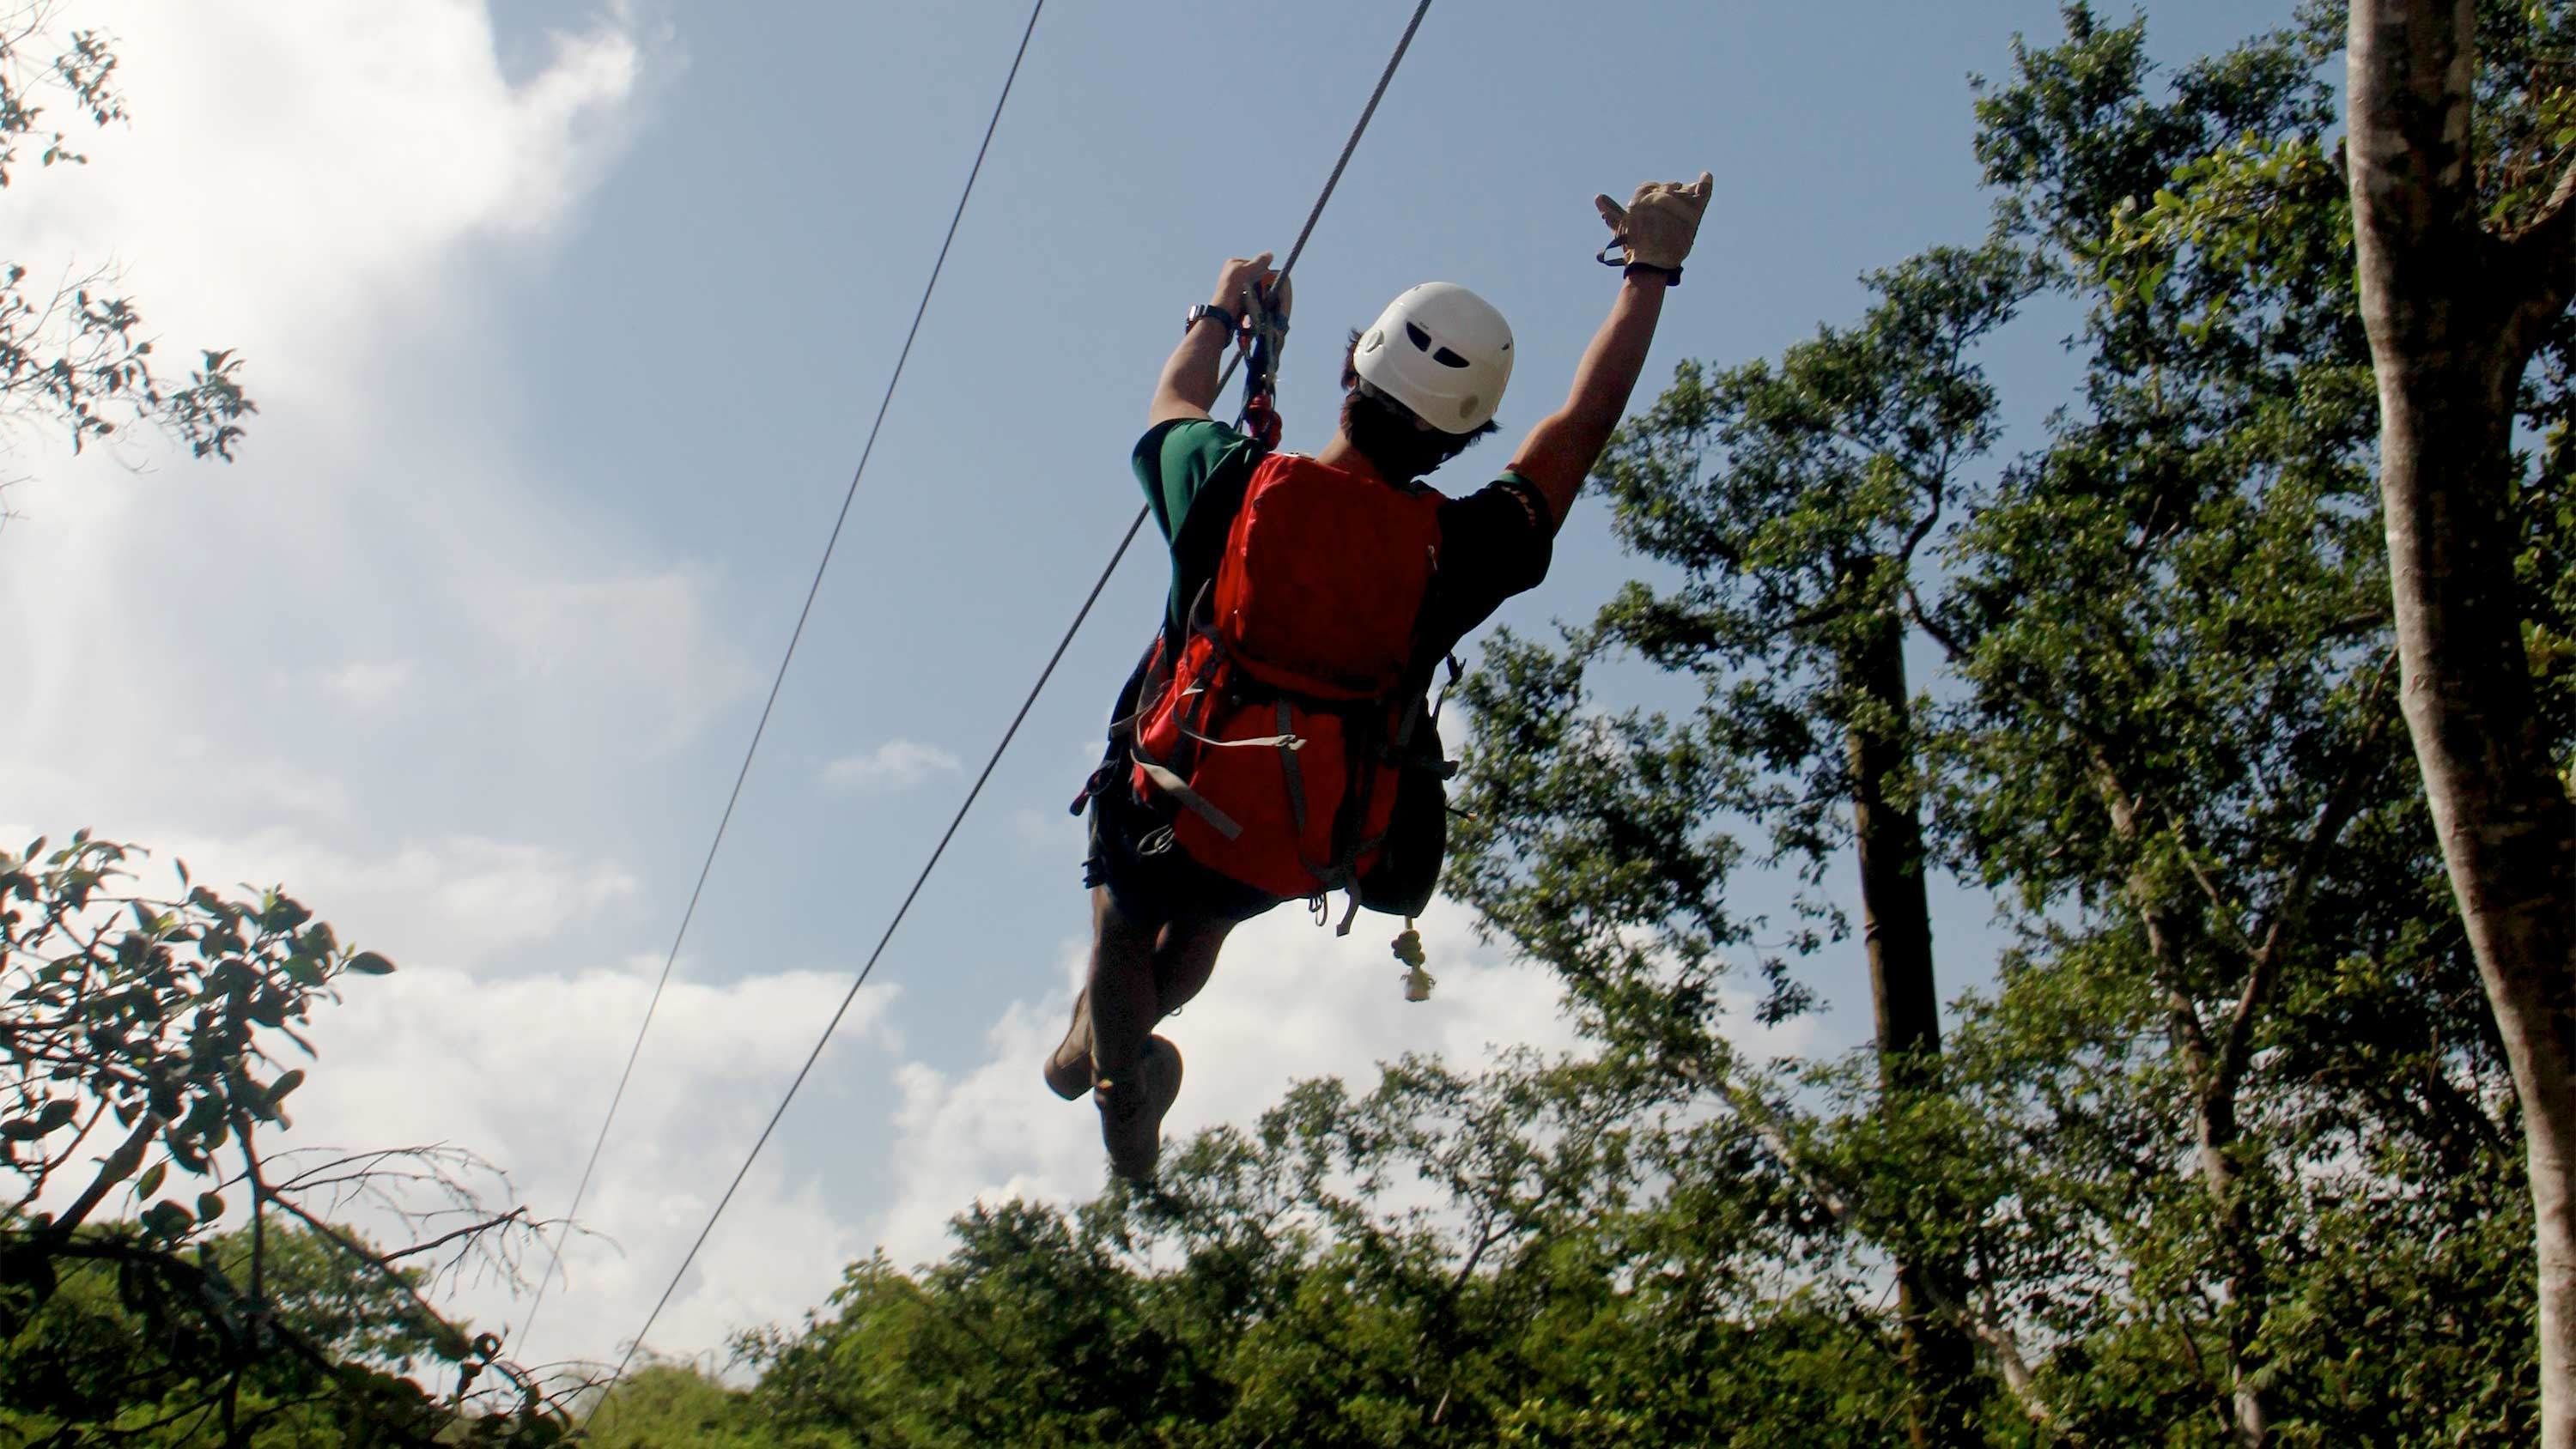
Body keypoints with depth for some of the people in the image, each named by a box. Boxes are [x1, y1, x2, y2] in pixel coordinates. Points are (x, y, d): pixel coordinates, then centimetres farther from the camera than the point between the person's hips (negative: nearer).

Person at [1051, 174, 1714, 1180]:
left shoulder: (1238, 488, -21)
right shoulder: (1456, 552, -21)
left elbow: (1172, 406, 5)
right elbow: (1582, 426, -6)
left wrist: (1221, 313, 25)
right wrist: (1650, 271, 5)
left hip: (1176, 820, -2)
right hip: (1312, 856, 2)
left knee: (1125, 915, 32)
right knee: (1204, 908, 35)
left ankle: (1119, 1061, 12)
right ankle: (1088, 1050, 48)